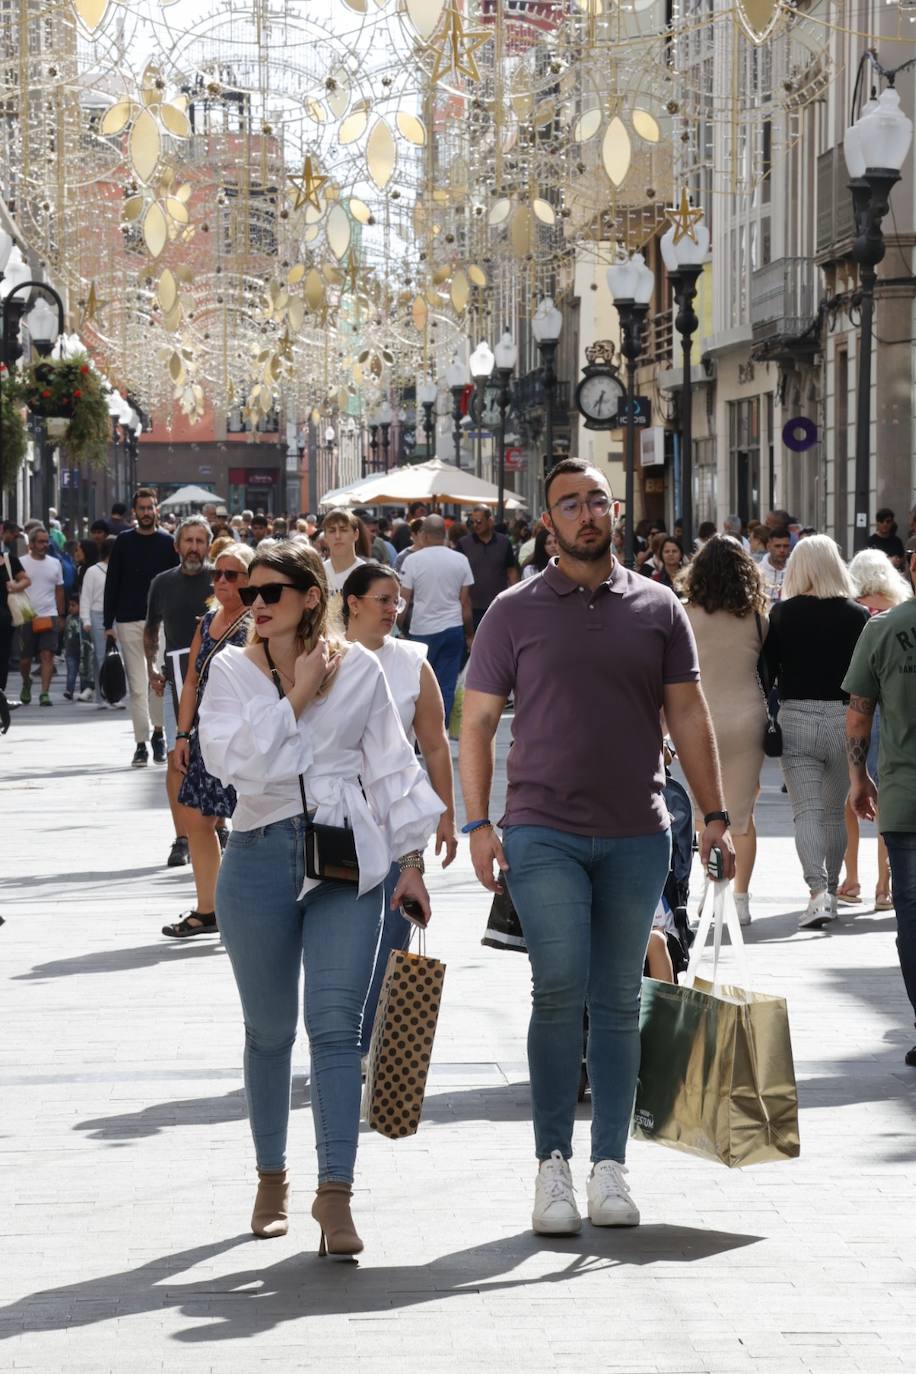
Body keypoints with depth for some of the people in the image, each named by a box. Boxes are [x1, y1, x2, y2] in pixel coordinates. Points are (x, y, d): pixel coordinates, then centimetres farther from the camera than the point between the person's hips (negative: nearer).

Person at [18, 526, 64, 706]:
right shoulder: (21, 563, -1)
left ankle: (45, 693, -12)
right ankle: (26, 683, 34)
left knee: (47, 654, -11)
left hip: (49, 616, 2)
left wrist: (61, 616, 13)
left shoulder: (55, 563, 10)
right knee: (25, 658, 6)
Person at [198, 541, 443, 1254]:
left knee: (336, 1025, -11)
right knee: (269, 1029, 10)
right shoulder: (233, 670, 4)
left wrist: (411, 860, 6)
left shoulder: (358, 670, 4)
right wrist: (296, 696, -10)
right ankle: (273, 1176, 27)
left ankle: (336, 1190, -14)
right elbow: (227, 757, -12)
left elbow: (391, 766, 8)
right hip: (261, 857, 1)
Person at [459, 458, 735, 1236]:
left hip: (637, 835, 2)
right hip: (544, 831, -2)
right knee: (560, 988, -10)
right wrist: (478, 823, -3)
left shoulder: (658, 608, 8)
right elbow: (478, 723, 5)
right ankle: (553, 1165, -3)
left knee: (618, 1001, 7)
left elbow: (688, 717, 10)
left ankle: (610, 1168, 13)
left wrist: (715, 814, 4)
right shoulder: (515, 611, 3)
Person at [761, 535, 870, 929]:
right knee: (835, 811, 16)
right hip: (845, 719, 1)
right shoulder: (857, 615, -1)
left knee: (806, 811, -4)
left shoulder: (781, 613, -2)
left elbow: (767, 669, 2)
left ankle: (817, 891, -22)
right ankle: (831, 892, 24)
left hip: (796, 717, -1)